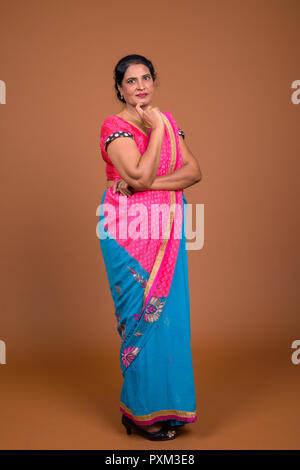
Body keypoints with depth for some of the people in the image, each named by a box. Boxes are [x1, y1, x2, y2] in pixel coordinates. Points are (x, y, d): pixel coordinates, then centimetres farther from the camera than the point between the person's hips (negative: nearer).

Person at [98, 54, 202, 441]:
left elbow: (194, 171, 2)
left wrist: (148, 183, -12)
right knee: (144, 315, 0)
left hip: (167, 230, 5)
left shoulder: (167, 120, 12)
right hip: (130, 234, -5)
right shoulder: (114, 127, -5)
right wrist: (156, 129, -12)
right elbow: (141, 175, -19)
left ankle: (165, 402, 23)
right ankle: (143, 411, 15)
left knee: (168, 313, 7)